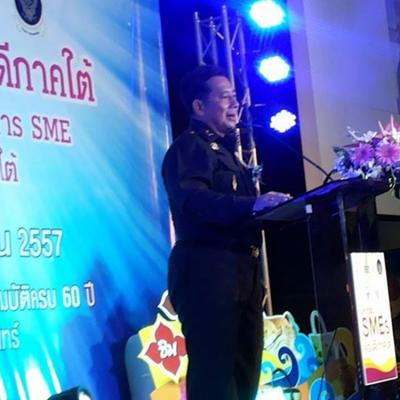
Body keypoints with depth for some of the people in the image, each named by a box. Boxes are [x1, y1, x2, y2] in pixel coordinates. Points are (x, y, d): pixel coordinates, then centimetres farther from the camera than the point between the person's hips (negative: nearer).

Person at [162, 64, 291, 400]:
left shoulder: (226, 149, 24)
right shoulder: (189, 148, -6)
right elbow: (194, 200, -25)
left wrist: (270, 206, 12)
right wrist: (252, 205, -36)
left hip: (241, 271, 10)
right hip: (207, 271, -10)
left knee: (245, 369, 12)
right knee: (214, 370, -10)